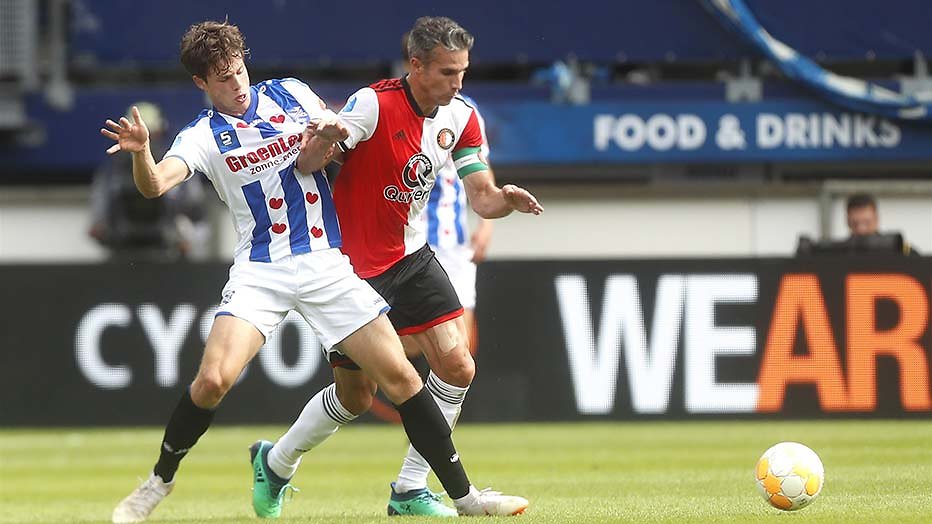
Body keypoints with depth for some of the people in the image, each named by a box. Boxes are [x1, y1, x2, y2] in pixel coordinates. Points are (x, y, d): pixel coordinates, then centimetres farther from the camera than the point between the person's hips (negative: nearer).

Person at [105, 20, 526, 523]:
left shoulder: (289, 93, 8)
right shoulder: (203, 136, -2)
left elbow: (336, 136, 21)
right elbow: (154, 184, -19)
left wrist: (329, 131, -3)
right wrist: (139, 151, -41)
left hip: (326, 264, 2)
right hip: (260, 271, -2)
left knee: (399, 375, -3)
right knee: (213, 379, -21)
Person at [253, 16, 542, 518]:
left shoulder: (461, 117, -4)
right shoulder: (374, 104, -23)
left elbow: (481, 197, -2)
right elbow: (305, 164, -27)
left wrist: (505, 199, -26)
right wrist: (322, 143, -51)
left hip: (410, 256, 6)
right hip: (352, 264, -6)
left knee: (456, 367, -10)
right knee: (356, 396, 2)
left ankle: (410, 490, 2)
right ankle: (277, 462, 29)